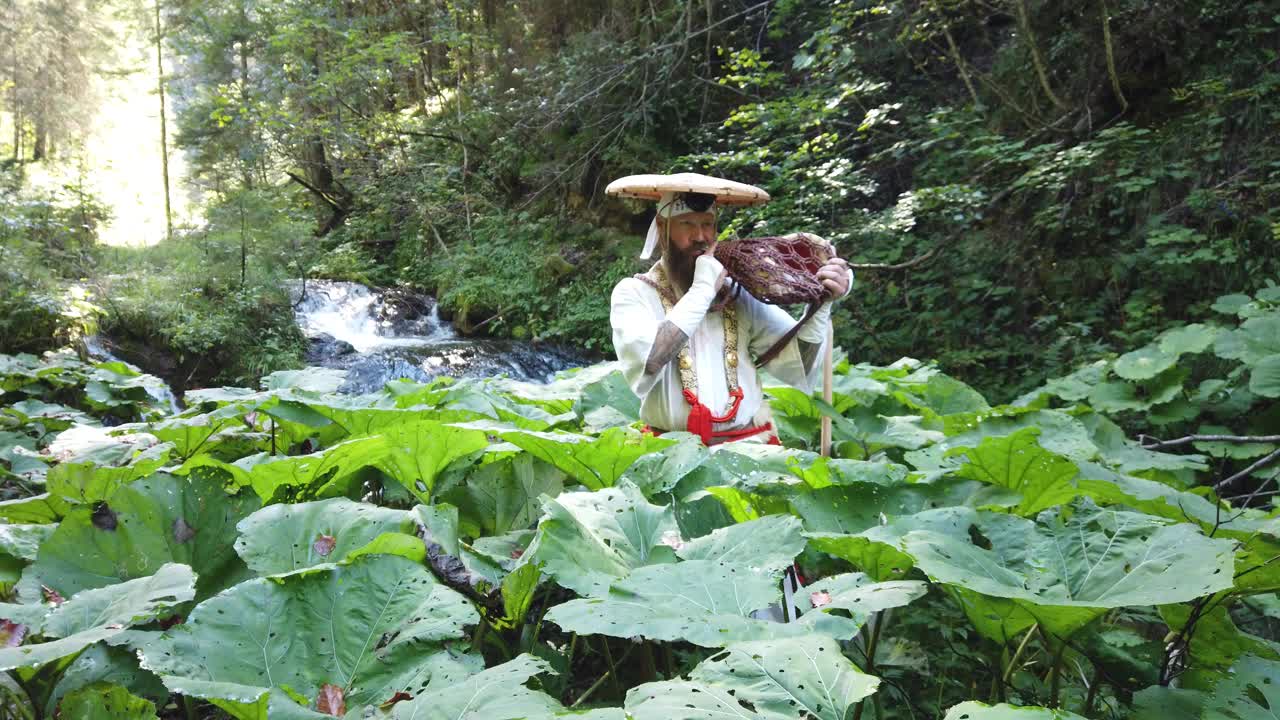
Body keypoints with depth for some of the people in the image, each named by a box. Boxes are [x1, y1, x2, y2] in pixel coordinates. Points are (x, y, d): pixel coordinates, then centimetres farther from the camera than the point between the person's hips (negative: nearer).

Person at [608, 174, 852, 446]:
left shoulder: (738, 293, 7)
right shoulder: (633, 293, 1)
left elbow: (799, 369, 4)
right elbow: (644, 365, -18)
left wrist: (821, 305, -11)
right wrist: (703, 289, -13)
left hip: (749, 444, 1)